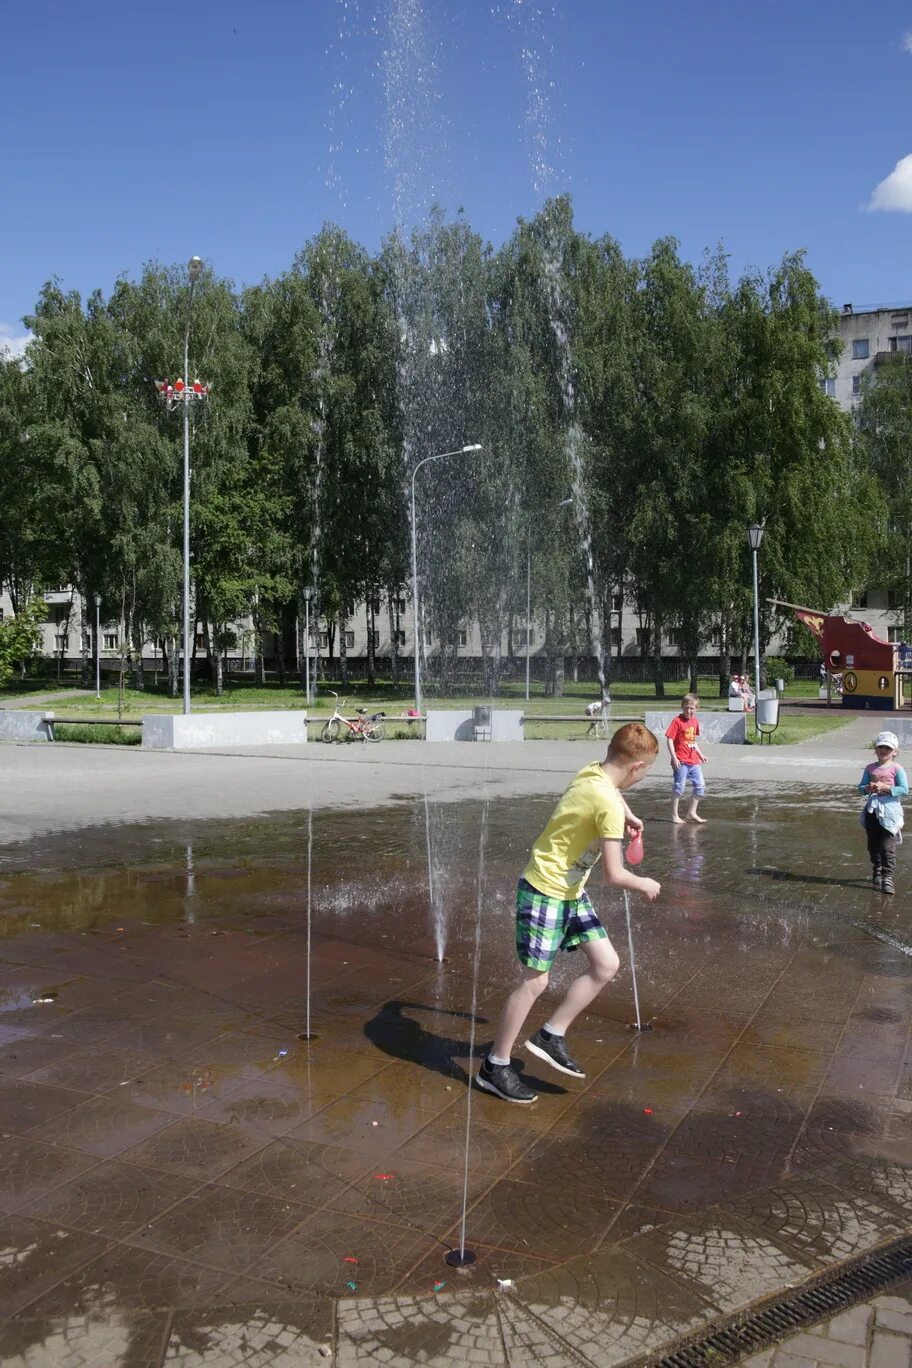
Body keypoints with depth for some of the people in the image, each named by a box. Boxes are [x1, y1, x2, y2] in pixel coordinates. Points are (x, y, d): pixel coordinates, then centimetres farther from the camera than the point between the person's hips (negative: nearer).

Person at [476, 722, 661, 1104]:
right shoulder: (608, 805, -26)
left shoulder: (592, 772, -1)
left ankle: (551, 1036, 17)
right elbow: (615, 875, -23)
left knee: (606, 964, 8)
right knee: (535, 981, -1)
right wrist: (645, 886, -5)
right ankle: (494, 1066, 14)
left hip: (570, 892, 9)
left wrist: (627, 814, 17)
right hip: (544, 893, -9)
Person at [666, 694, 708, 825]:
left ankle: (691, 813, 22)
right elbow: (669, 740, -14)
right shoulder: (677, 721, -11)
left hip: (694, 761, 7)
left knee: (700, 786, 9)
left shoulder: (694, 721, 10)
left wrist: (700, 754, 16)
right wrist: (674, 758, -19)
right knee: (679, 787, -3)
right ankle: (674, 815, 8)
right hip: (681, 761, -7)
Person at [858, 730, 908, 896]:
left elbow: (904, 789, -12)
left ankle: (887, 877, -5)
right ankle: (876, 873, 31)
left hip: (890, 811, -5)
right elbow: (861, 787, 9)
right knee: (873, 846, 14)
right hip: (872, 810, 5)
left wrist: (885, 787, -20)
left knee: (887, 847, -9)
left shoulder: (897, 769, -4)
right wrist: (868, 788, -13)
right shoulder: (870, 768, 8)